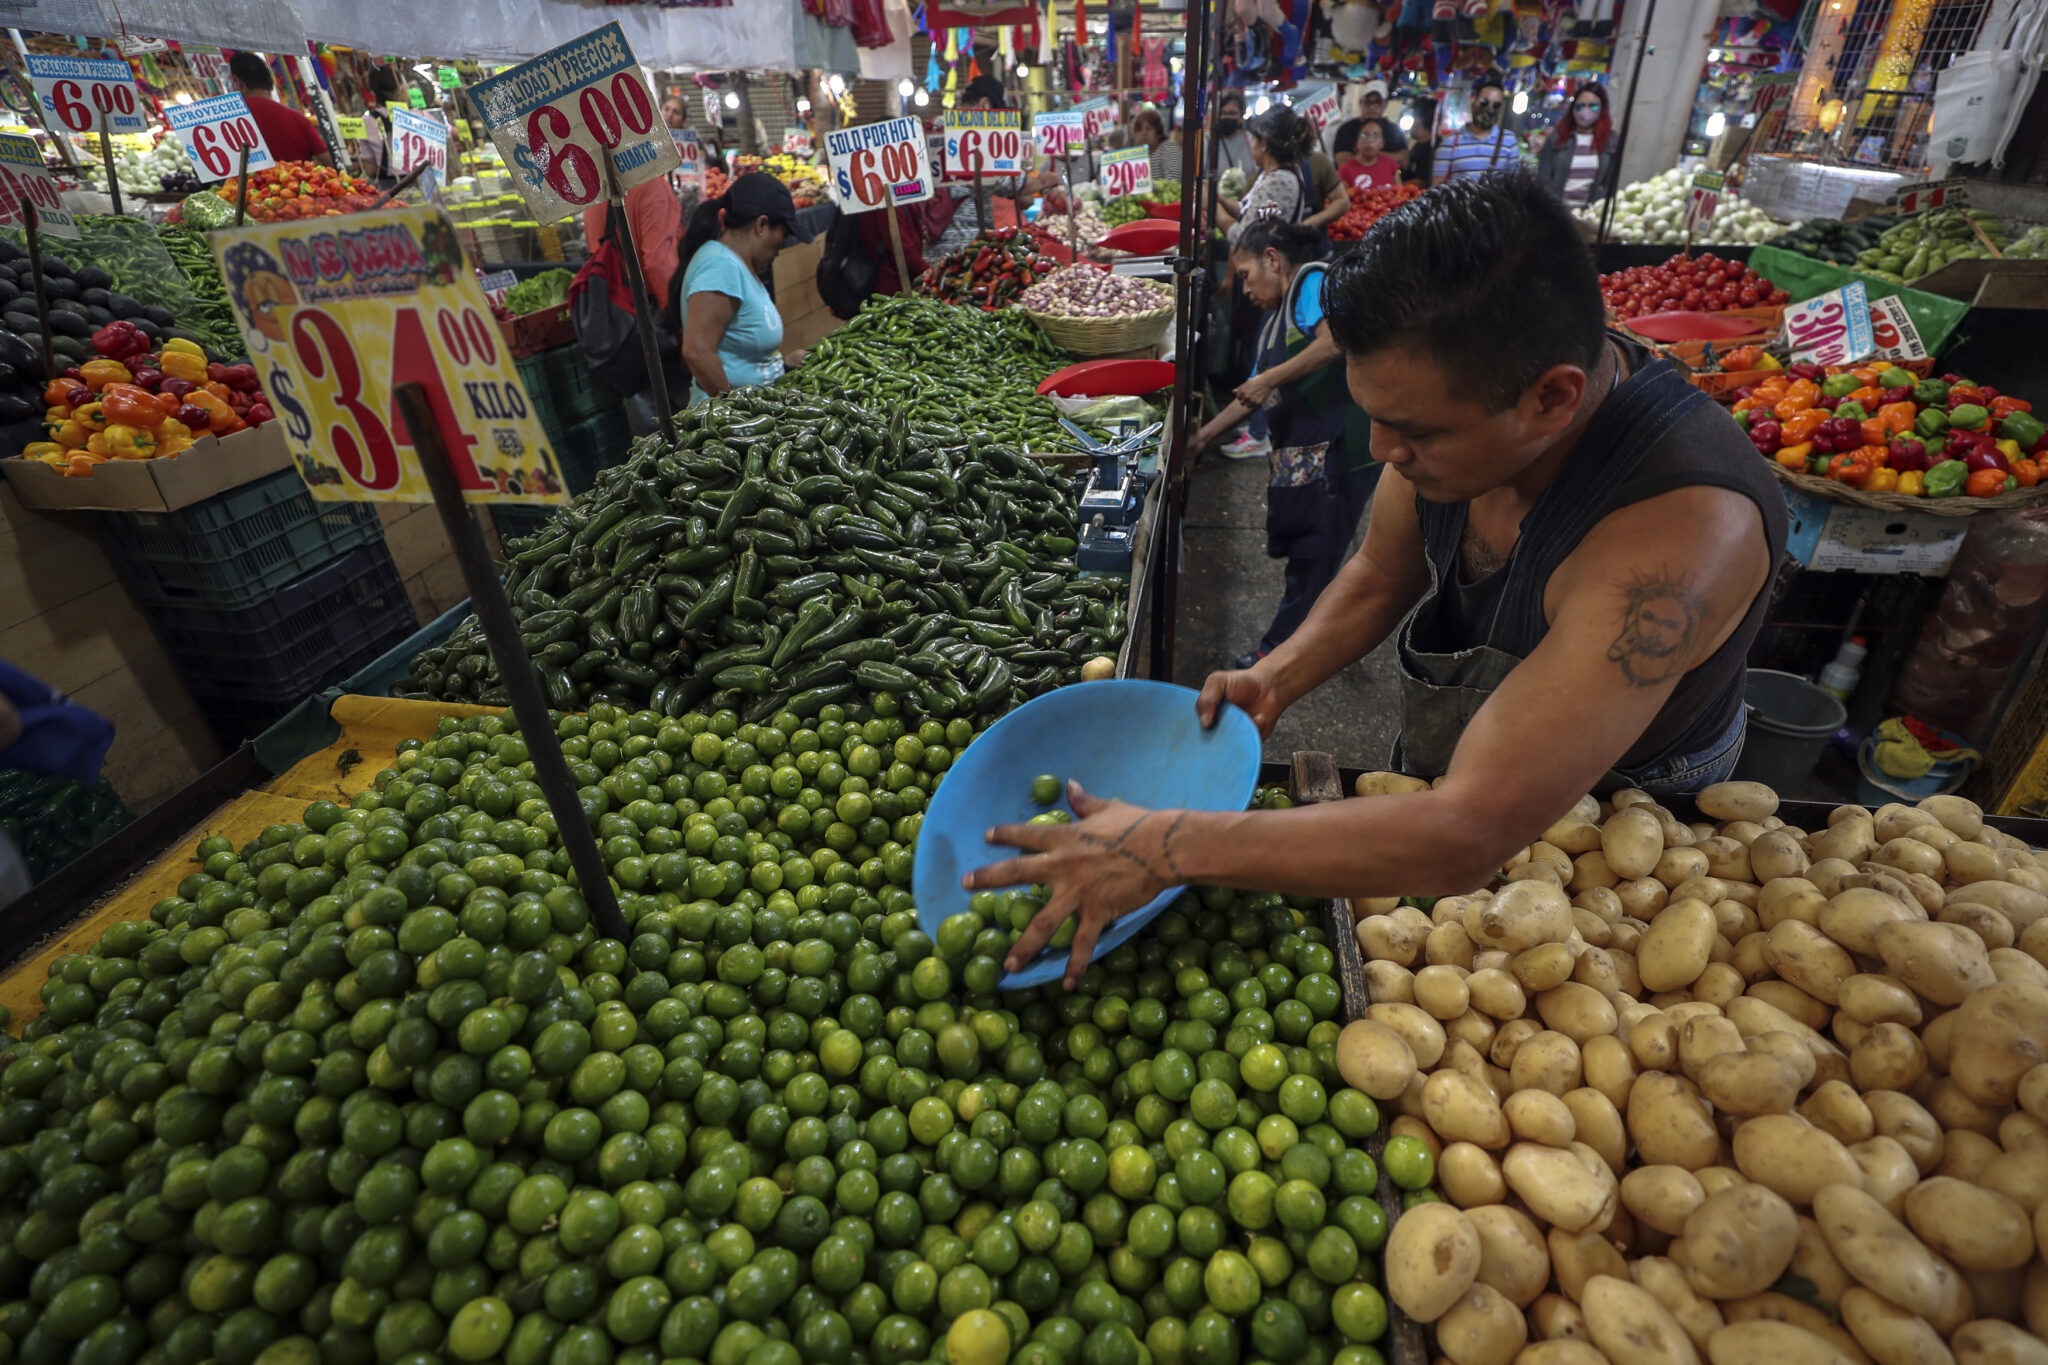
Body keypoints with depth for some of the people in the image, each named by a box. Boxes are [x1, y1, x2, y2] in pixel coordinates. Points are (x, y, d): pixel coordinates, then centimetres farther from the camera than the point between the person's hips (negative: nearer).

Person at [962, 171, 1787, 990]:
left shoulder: (1685, 527, -43)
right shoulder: (1452, 405, -22)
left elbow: (1465, 838, -47)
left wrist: (1168, 847, -45)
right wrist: (1278, 678, -19)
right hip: (1440, 766, 5)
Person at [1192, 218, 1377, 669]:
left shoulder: (1314, 281, -4)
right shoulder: (1275, 318, 23)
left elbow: (1336, 341, -22)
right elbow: (1252, 395, 27)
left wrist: (1267, 380, -15)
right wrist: (1203, 436, 26)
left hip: (1337, 447, -9)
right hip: (1300, 455, 9)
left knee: (1312, 559, -1)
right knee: (1306, 557, 12)